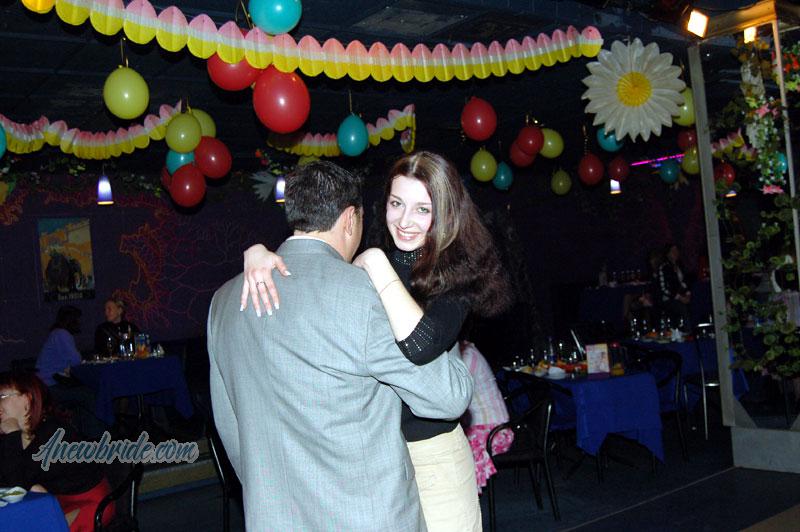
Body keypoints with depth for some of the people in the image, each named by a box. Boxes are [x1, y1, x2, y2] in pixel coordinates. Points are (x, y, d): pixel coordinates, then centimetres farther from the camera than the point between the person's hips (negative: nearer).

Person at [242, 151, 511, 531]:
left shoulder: (455, 272, -12)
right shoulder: (365, 253, 1)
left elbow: (420, 345, -31)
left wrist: (376, 264, -23)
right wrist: (258, 252, -17)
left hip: (430, 455, -4)